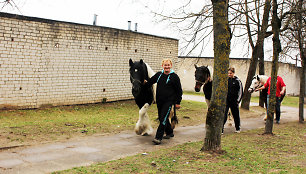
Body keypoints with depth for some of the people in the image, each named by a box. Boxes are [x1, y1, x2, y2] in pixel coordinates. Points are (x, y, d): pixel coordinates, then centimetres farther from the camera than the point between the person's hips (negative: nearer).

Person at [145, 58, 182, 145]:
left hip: (169, 101, -6)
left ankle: (158, 138, -9)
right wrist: (145, 83, 10)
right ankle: (170, 133, 34)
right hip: (159, 101, 6)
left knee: (163, 118, -12)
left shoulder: (174, 76, -6)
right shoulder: (158, 75, 6)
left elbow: (179, 91, -3)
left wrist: (178, 102, -4)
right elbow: (150, 81, 25)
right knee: (161, 118, 14)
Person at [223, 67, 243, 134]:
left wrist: (238, 100, -5)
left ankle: (238, 128, 32)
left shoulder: (237, 81, -4)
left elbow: (240, 91, 0)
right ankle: (221, 129, -11)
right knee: (224, 114, -10)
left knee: (236, 115, 13)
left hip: (234, 101, -1)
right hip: (226, 100, 1)